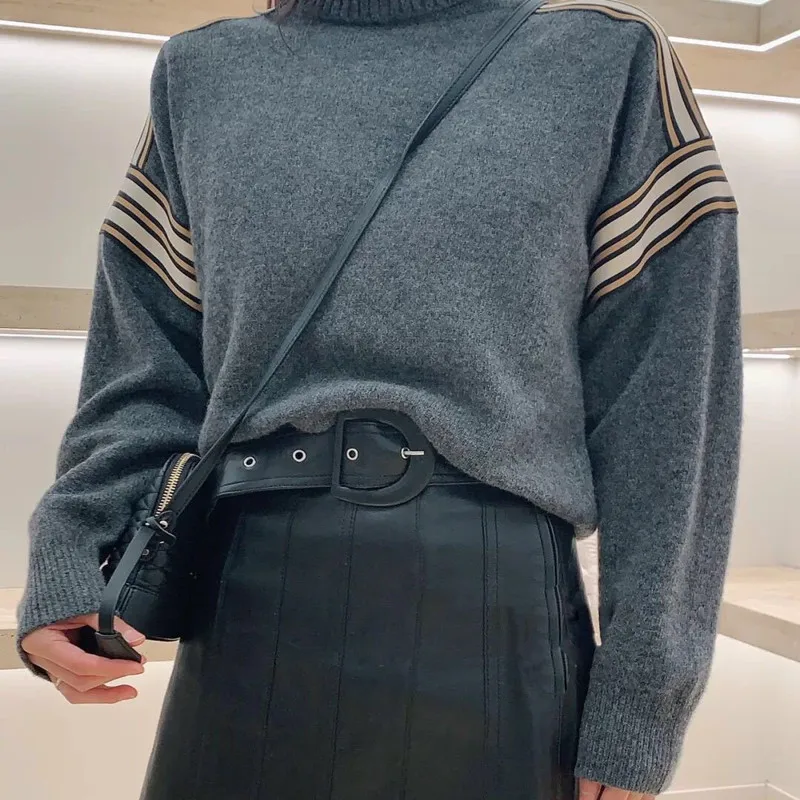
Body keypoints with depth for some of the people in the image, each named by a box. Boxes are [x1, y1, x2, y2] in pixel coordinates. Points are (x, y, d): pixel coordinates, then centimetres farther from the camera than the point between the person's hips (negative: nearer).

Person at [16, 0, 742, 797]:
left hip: (499, 623, -1)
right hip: (247, 624, 2)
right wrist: (70, 554, -9)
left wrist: (636, 710, -5)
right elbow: (152, 366, 9)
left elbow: (664, 399, -1)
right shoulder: (203, 72, 12)